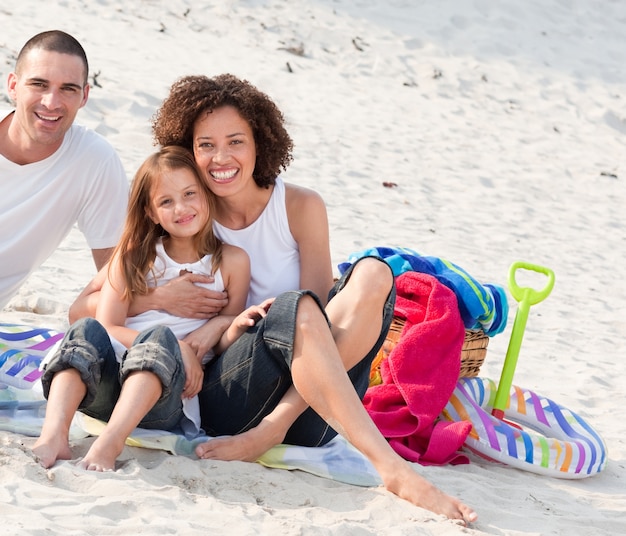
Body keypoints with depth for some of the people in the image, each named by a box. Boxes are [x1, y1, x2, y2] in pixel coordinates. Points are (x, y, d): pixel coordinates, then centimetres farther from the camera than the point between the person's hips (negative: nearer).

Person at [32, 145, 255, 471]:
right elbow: (108, 327, 3)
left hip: (165, 395, -1)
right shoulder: (135, 255, 16)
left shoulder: (231, 261, 13)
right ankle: (54, 435, -48)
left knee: (158, 337, -32)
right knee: (87, 330, -28)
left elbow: (222, 346, 16)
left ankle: (108, 444, -51)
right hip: (104, 389, 2)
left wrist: (236, 327, -10)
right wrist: (178, 349, -12)